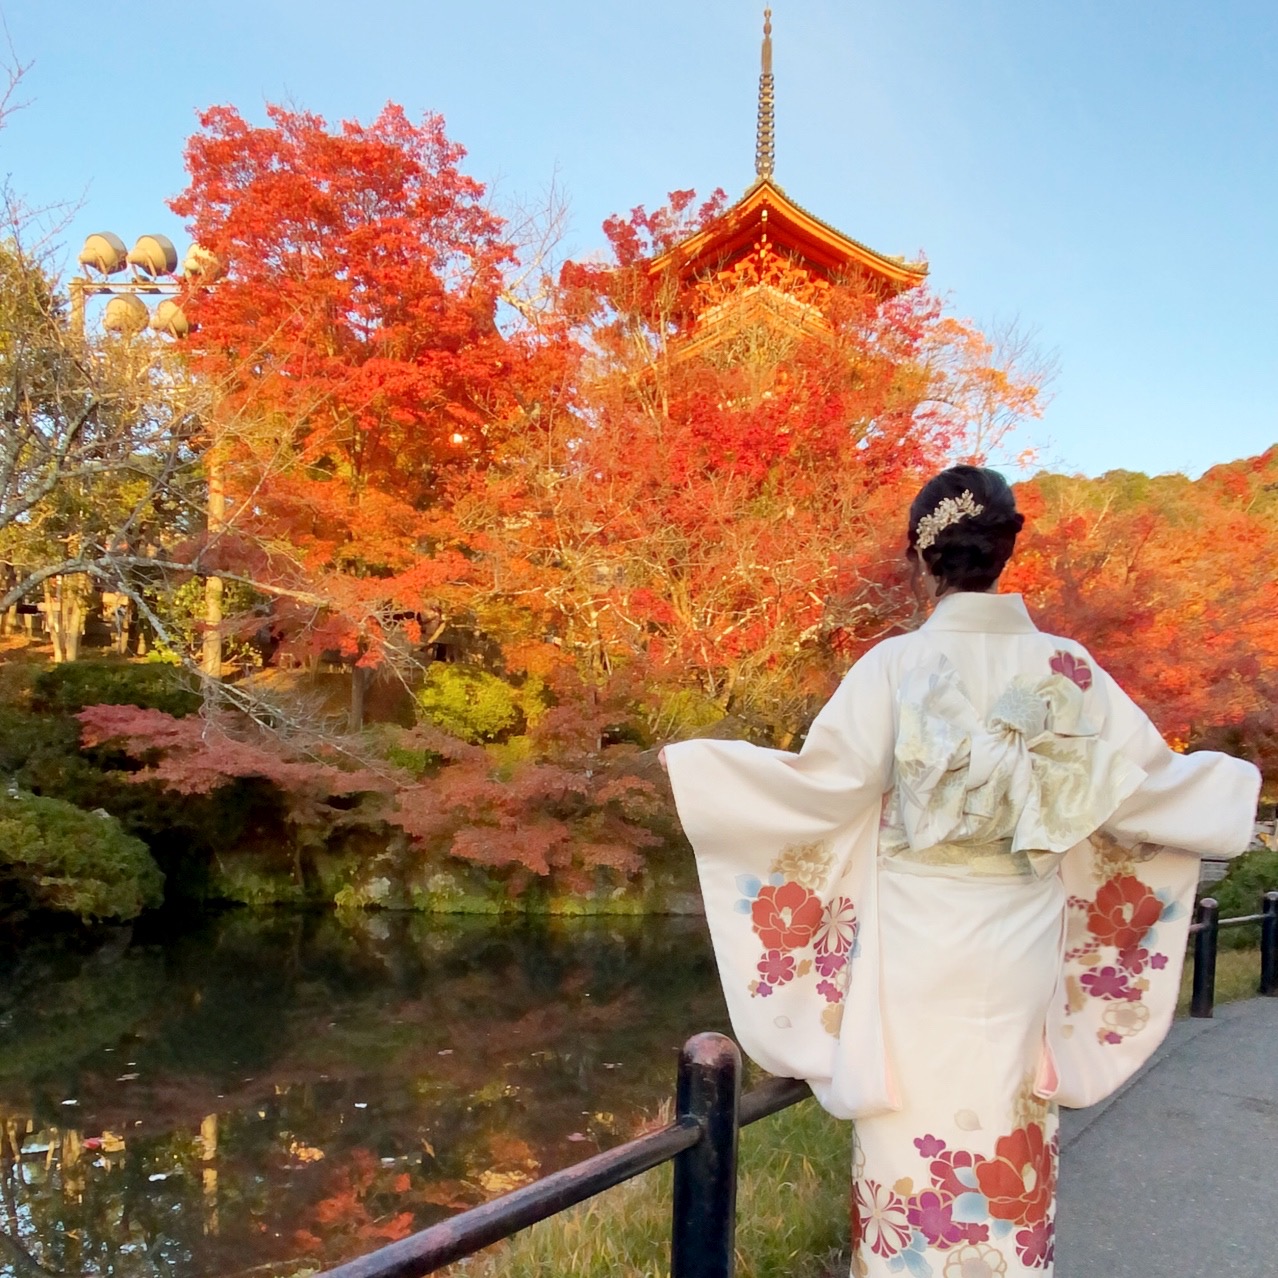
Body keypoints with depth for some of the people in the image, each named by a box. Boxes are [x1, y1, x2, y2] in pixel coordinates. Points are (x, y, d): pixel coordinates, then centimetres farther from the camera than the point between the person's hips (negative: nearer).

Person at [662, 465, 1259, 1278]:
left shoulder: (899, 664, -12)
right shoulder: (1066, 668, -3)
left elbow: (826, 779, -15)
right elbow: (1142, 780, 3)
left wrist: (691, 765, -5)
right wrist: (1242, 779, 23)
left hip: (920, 943, -3)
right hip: (1022, 942, 3)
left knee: (917, 1140, 10)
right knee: (1009, 1136, 17)